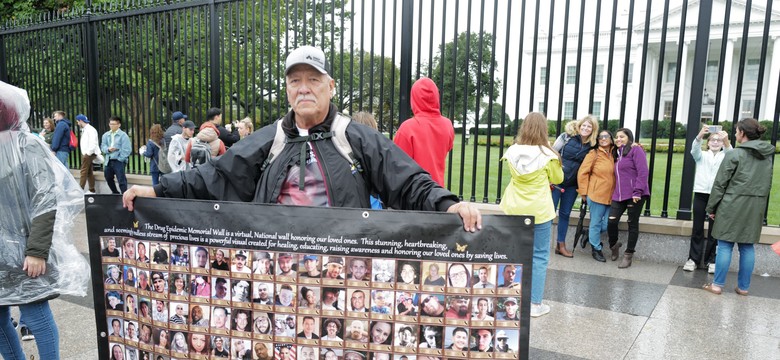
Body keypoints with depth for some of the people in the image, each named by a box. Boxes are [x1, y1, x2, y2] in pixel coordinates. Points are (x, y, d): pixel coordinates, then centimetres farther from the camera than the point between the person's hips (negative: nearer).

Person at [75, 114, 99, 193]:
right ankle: (92, 190, 17)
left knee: (84, 172, -9)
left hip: (89, 154, -10)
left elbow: (93, 143, -20)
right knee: (89, 172, 12)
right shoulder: (84, 130, 16)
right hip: (85, 154, 10)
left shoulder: (90, 129, -13)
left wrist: (88, 153, -18)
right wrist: (84, 154, 10)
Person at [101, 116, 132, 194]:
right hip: (108, 161, 7)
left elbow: (126, 150, -13)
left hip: (119, 161, -7)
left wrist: (120, 159, -15)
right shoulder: (106, 135, 11)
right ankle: (115, 193, 38)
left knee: (121, 180, -10)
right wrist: (108, 149, -13)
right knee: (108, 178, 19)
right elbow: (102, 146, 8)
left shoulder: (123, 135, -8)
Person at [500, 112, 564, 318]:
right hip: (538, 210, -3)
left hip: (514, 209, 4)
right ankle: (535, 304, 10)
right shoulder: (547, 155, -14)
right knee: (539, 256, 6)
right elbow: (558, 179, 3)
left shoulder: (512, 152, -5)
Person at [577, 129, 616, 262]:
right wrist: (584, 192, -5)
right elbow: (583, 173, -5)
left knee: (607, 225, 6)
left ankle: (591, 233, 35)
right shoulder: (593, 154, -4)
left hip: (610, 196, 4)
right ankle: (596, 249, 21)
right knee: (596, 223, 5)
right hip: (596, 195, -4)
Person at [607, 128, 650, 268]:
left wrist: (637, 191, -19)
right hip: (619, 195, 6)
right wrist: (615, 192, 12)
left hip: (635, 195, -6)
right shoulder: (617, 154, 20)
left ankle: (628, 255, 12)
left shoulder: (636, 150, -3)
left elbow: (643, 172, -13)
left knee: (632, 224, 3)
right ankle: (614, 245, 21)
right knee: (611, 221, -6)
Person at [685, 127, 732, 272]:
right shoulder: (702, 155, 11)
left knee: (714, 229, 4)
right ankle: (693, 258, 8)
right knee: (697, 228, 2)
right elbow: (694, 150, -12)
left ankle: (711, 260, 12)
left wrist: (726, 141, -36)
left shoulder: (725, 156, 10)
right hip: (700, 194, 0)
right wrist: (699, 136, -34)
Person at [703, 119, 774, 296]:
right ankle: (743, 287, 16)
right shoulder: (767, 155, 9)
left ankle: (717, 285, 6)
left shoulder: (735, 154, -11)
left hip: (733, 206, -5)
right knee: (747, 246, 10)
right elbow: (767, 184, 17)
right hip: (756, 207, 6)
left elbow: (720, 183, -8)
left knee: (725, 245, 1)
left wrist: (711, 207, -2)